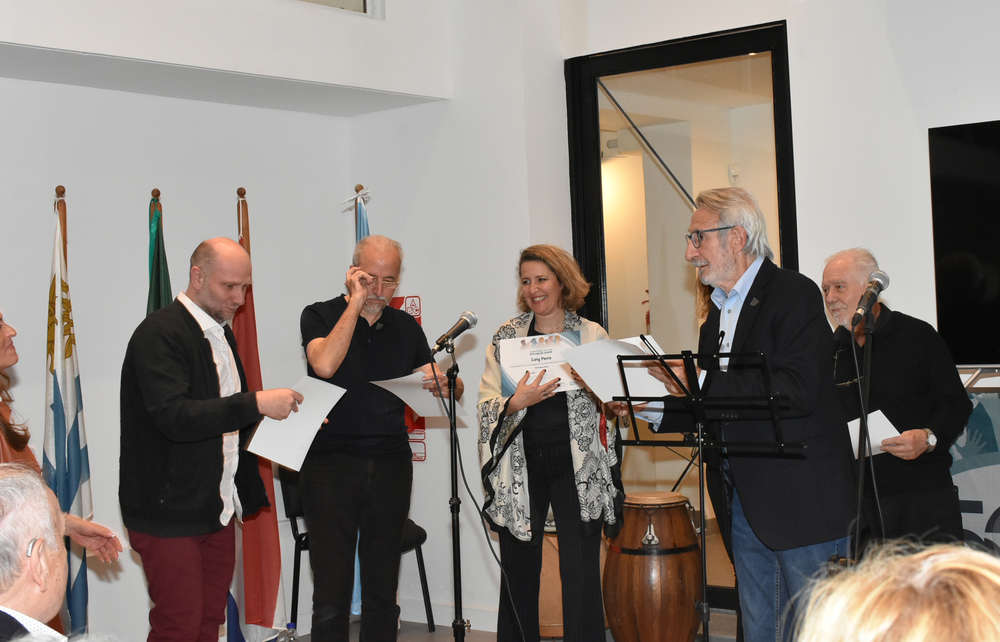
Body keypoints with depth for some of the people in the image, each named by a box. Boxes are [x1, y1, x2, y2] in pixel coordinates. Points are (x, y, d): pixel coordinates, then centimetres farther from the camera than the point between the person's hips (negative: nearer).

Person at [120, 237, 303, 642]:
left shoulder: (221, 332, 14)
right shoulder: (159, 334, -15)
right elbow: (174, 416, -27)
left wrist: (273, 420, 5)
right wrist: (256, 403, -29)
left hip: (218, 508, 8)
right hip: (169, 509, -8)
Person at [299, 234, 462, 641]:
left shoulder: (406, 327, 14)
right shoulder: (321, 316, 2)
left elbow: (452, 390, 16)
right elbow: (325, 364, -19)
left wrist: (443, 383, -9)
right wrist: (356, 301, -12)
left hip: (390, 465, 4)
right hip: (331, 463, -4)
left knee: (383, 592, 8)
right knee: (331, 595, -5)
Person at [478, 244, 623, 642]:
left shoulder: (593, 336, 7)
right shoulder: (506, 337, 7)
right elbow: (486, 406, 1)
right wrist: (516, 403, -18)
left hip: (577, 466, -1)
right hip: (520, 468, 1)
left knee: (581, 574, -5)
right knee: (519, 573, 7)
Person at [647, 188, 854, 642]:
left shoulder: (794, 294, -10)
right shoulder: (717, 315, 17)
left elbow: (797, 391, -24)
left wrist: (700, 383, -22)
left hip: (801, 499, -8)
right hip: (743, 502, 8)